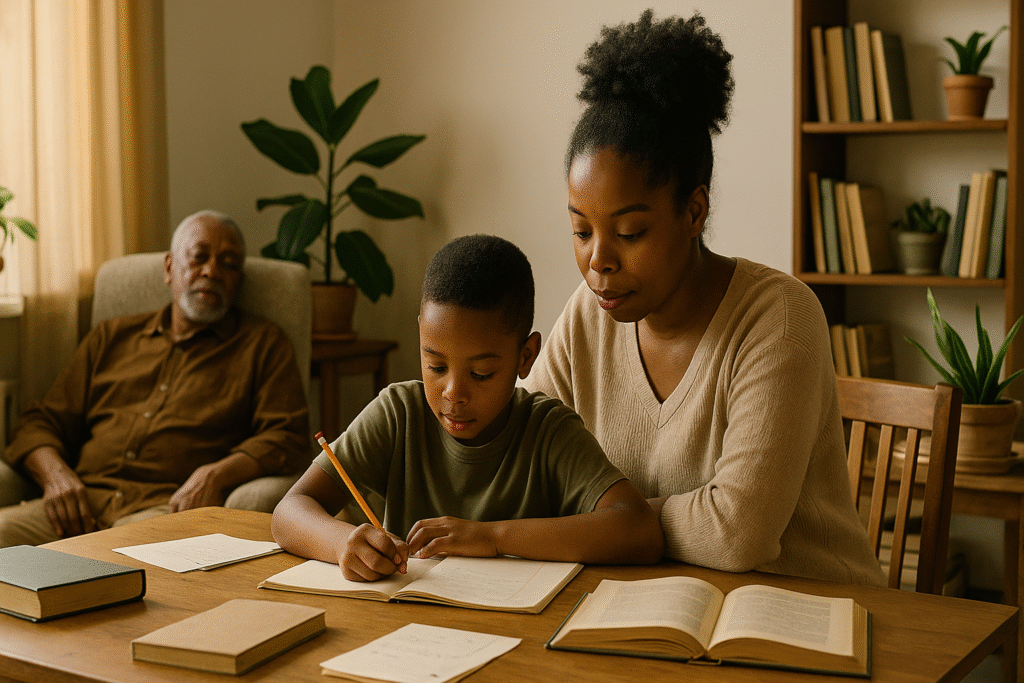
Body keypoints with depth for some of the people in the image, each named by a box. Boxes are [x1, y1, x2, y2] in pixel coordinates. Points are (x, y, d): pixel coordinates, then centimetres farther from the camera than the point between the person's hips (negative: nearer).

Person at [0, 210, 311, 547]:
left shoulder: (264, 344, 16)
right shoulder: (112, 337, 25)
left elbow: (288, 436, 3)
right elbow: (42, 422, 22)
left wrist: (216, 475, -16)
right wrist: (55, 474, -2)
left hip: (172, 510, -4)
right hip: (86, 501, 4)